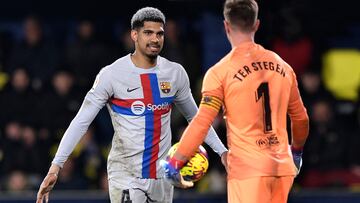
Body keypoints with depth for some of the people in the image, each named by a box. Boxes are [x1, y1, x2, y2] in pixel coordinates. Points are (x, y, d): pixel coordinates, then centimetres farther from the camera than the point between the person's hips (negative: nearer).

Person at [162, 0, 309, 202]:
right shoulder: (282, 66, 9)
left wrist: (174, 164, -6)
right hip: (283, 168, 5)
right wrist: (296, 151, 35)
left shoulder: (220, 72, -6)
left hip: (247, 170, -5)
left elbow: (202, 123, -12)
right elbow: (301, 118, 17)